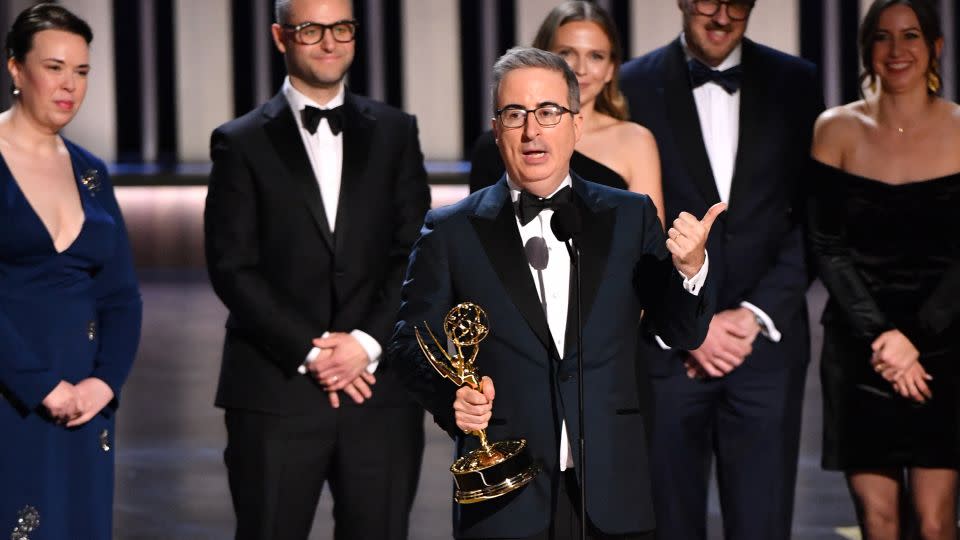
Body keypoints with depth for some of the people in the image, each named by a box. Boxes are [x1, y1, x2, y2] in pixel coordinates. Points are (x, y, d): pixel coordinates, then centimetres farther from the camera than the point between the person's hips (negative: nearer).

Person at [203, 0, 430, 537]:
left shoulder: (395, 132, 11)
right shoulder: (242, 143, 4)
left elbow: (415, 253, 5)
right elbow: (232, 268, -4)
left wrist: (368, 342, -9)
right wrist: (308, 352, -11)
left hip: (381, 389, 2)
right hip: (277, 391, -2)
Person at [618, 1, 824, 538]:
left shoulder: (795, 84, 6)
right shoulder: (631, 87, 1)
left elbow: (814, 220, 4)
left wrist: (756, 314, -7)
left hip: (766, 346, 1)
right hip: (665, 351, -1)